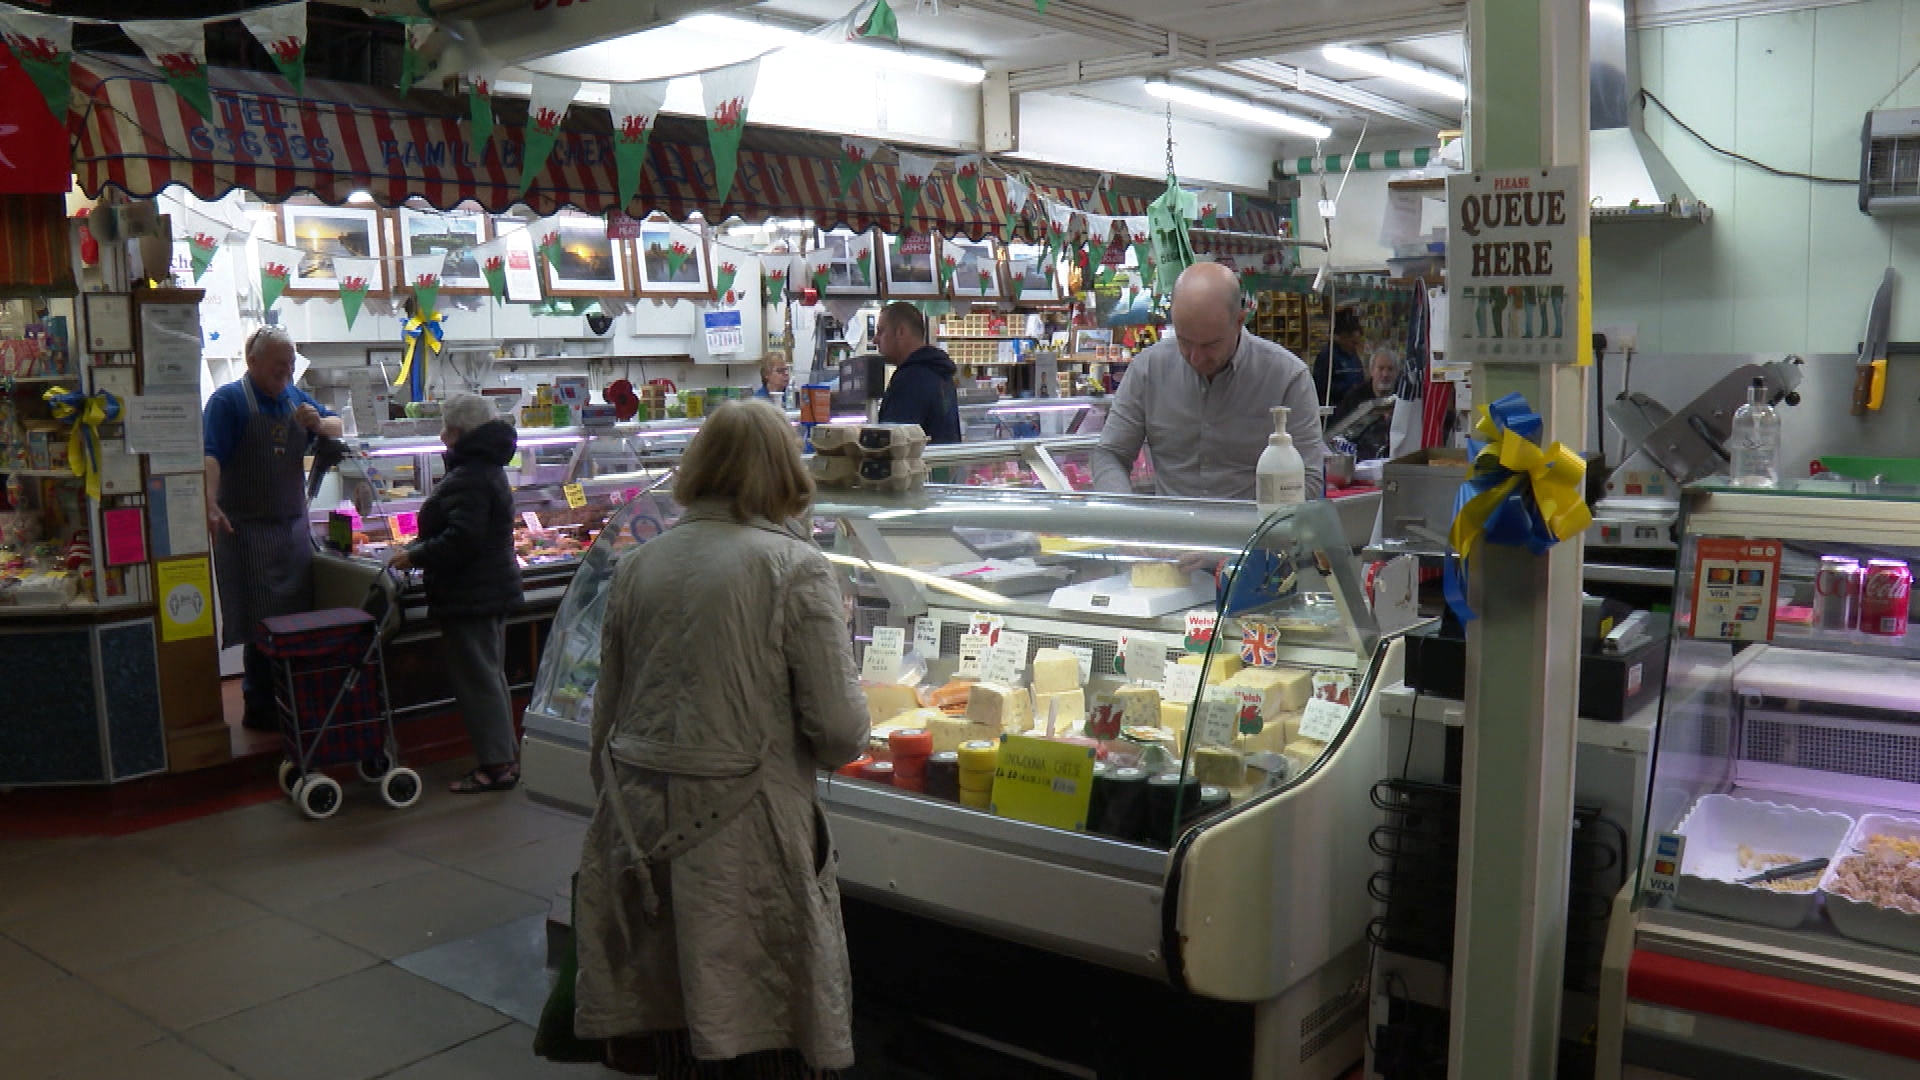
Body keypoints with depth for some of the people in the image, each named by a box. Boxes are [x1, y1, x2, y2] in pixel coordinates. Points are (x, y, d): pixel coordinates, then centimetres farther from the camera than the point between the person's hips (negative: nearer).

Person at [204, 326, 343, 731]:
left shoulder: (295, 397, 13)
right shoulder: (228, 400, -8)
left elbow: (337, 428, 21)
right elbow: (210, 455, -19)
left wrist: (318, 423, -3)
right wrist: (210, 505, -35)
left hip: (294, 525, 6)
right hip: (248, 528, -6)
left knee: (300, 619, 8)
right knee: (261, 622, -4)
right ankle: (260, 708, 6)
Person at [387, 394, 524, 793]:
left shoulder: (466, 479, -20)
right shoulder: (489, 469, 14)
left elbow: (461, 539, -27)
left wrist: (414, 556, -17)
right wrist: (418, 548, 17)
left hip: (469, 596, -11)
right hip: (492, 590, 11)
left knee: (476, 678, -4)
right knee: (489, 674, 17)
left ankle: (496, 764, 1)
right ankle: (503, 757, 24)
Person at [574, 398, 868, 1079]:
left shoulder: (639, 564, 5)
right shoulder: (795, 568, -10)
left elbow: (605, 713, 13)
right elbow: (841, 732, -13)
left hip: (638, 825, 5)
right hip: (740, 837, -5)